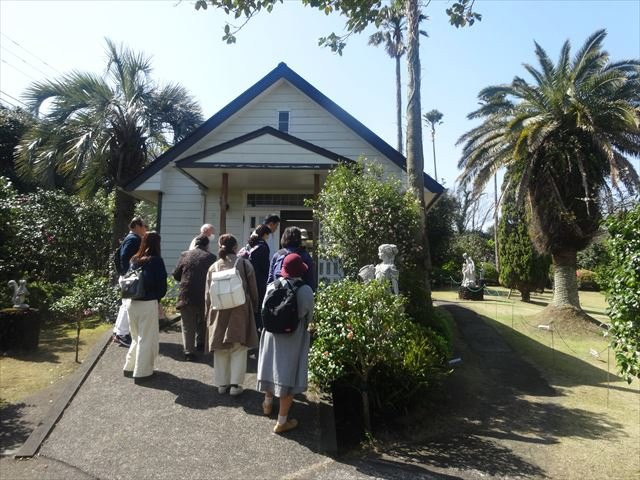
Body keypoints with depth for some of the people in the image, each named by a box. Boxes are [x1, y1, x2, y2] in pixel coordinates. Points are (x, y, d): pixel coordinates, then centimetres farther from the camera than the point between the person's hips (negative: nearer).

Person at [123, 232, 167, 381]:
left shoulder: (134, 259, 5)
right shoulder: (156, 260, -10)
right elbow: (162, 284, -8)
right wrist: (157, 297, 8)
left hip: (132, 303, 6)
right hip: (148, 304, -6)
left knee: (136, 337, 21)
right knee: (147, 339, 6)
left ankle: (130, 367, 28)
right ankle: (142, 372, 12)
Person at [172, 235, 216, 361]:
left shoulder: (185, 255, 1)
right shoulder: (211, 257, -2)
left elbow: (176, 275, 5)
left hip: (186, 295, 0)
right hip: (205, 296, 0)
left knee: (188, 325, 5)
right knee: (202, 322, 22)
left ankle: (189, 351, 0)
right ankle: (201, 344, 31)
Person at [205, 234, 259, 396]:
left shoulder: (213, 267, 4)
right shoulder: (244, 263, -3)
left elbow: (207, 294, 7)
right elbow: (253, 290, 1)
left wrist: (209, 315, 17)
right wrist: (254, 308, 16)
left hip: (218, 312, 3)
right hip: (240, 311, -2)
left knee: (220, 349, 12)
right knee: (238, 349, 6)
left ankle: (222, 383, 19)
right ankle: (235, 384, 5)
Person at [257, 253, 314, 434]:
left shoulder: (272, 286, -11)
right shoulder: (305, 290, -20)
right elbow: (309, 317, -7)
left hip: (272, 335, 4)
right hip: (294, 338, -4)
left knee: (272, 366, 23)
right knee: (288, 374, 6)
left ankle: (268, 403, 46)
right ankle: (282, 421, 15)